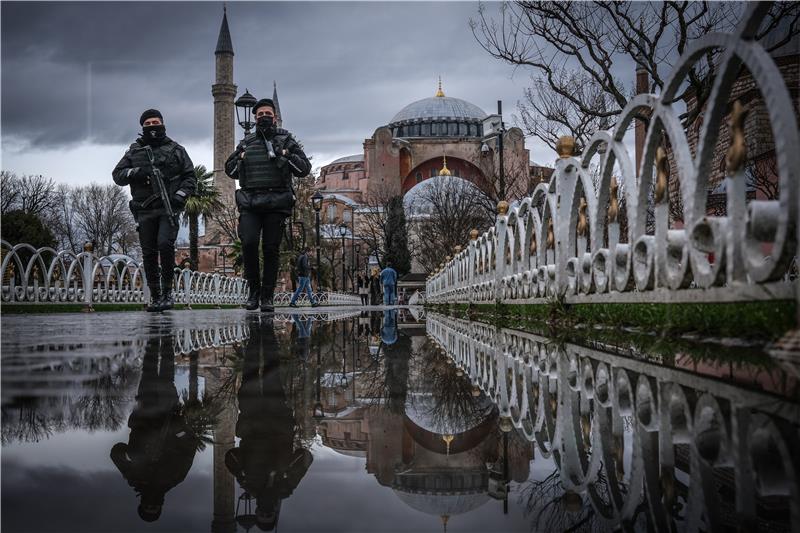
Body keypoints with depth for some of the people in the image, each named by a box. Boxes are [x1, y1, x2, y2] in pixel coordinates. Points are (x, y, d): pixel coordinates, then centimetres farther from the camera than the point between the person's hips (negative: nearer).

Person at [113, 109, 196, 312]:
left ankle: (167, 291, -9)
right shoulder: (134, 151, 16)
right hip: (144, 210, 3)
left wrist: (180, 196, -7)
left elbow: (190, 177, 9)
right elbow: (117, 175, 10)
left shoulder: (176, 150, 12)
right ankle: (155, 297, 10)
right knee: (149, 254, 3)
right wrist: (136, 172, -9)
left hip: (168, 208, -2)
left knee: (165, 244, -21)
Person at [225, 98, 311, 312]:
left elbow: (304, 168, 5)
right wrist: (240, 158, 5)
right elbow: (229, 170, 24)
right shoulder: (246, 143, 16)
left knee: (271, 250, -1)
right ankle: (254, 289, 1)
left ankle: (267, 297, 6)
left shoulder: (285, 140, 10)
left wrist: (286, 155, -8)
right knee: (249, 243, -16)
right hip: (250, 204, 1)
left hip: (276, 205, -1)